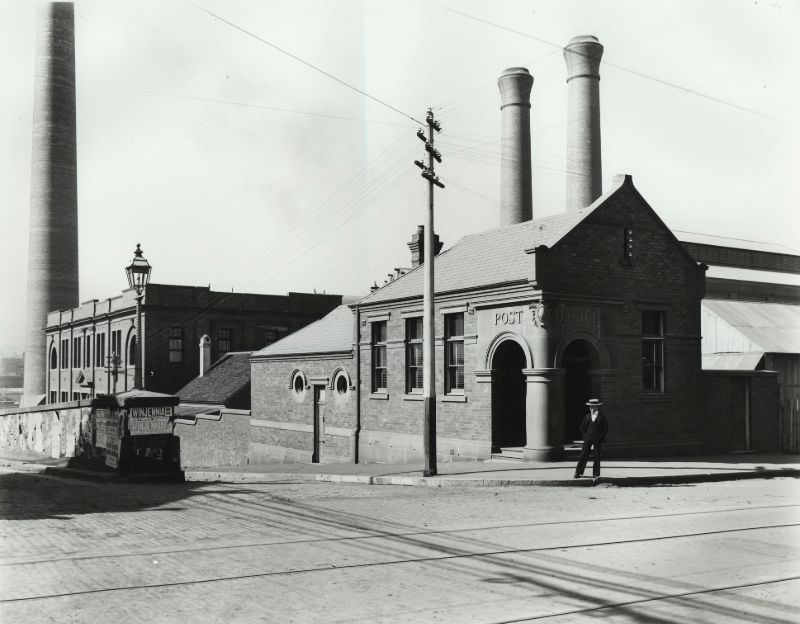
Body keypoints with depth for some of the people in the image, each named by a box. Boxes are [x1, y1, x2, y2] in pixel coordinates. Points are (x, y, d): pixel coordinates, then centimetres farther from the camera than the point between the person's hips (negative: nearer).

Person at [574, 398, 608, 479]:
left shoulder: (602, 417, 1)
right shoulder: (587, 416, 8)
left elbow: (606, 429, 2)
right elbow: (582, 427, 14)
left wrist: (600, 437, -7)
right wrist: (585, 436, 2)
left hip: (598, 439, -1)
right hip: (588, 439, 2)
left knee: (597, 457, 0)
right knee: (583, 455, -4)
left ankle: (596, 474, 7)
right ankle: (578, 472, -2)